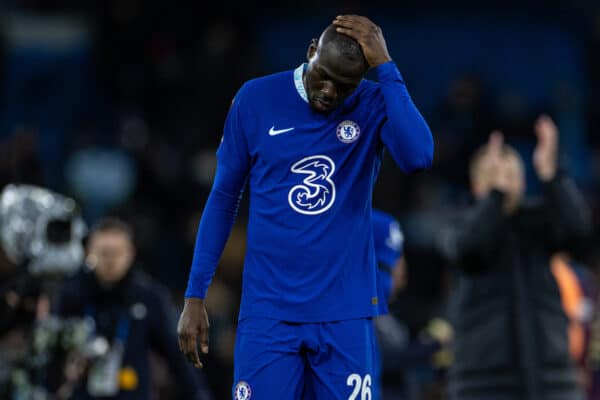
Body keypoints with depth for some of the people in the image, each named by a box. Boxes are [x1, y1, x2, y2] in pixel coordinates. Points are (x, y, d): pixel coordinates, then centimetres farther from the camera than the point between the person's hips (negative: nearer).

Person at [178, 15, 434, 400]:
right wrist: (195, 296, 5)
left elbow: (418, 156, -24)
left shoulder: (374, 105, -2)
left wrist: (385, 67, -21)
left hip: (346, 313, 0)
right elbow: (223, 200, 7)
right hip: (268, 311, 0)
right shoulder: (256, 100, -1)